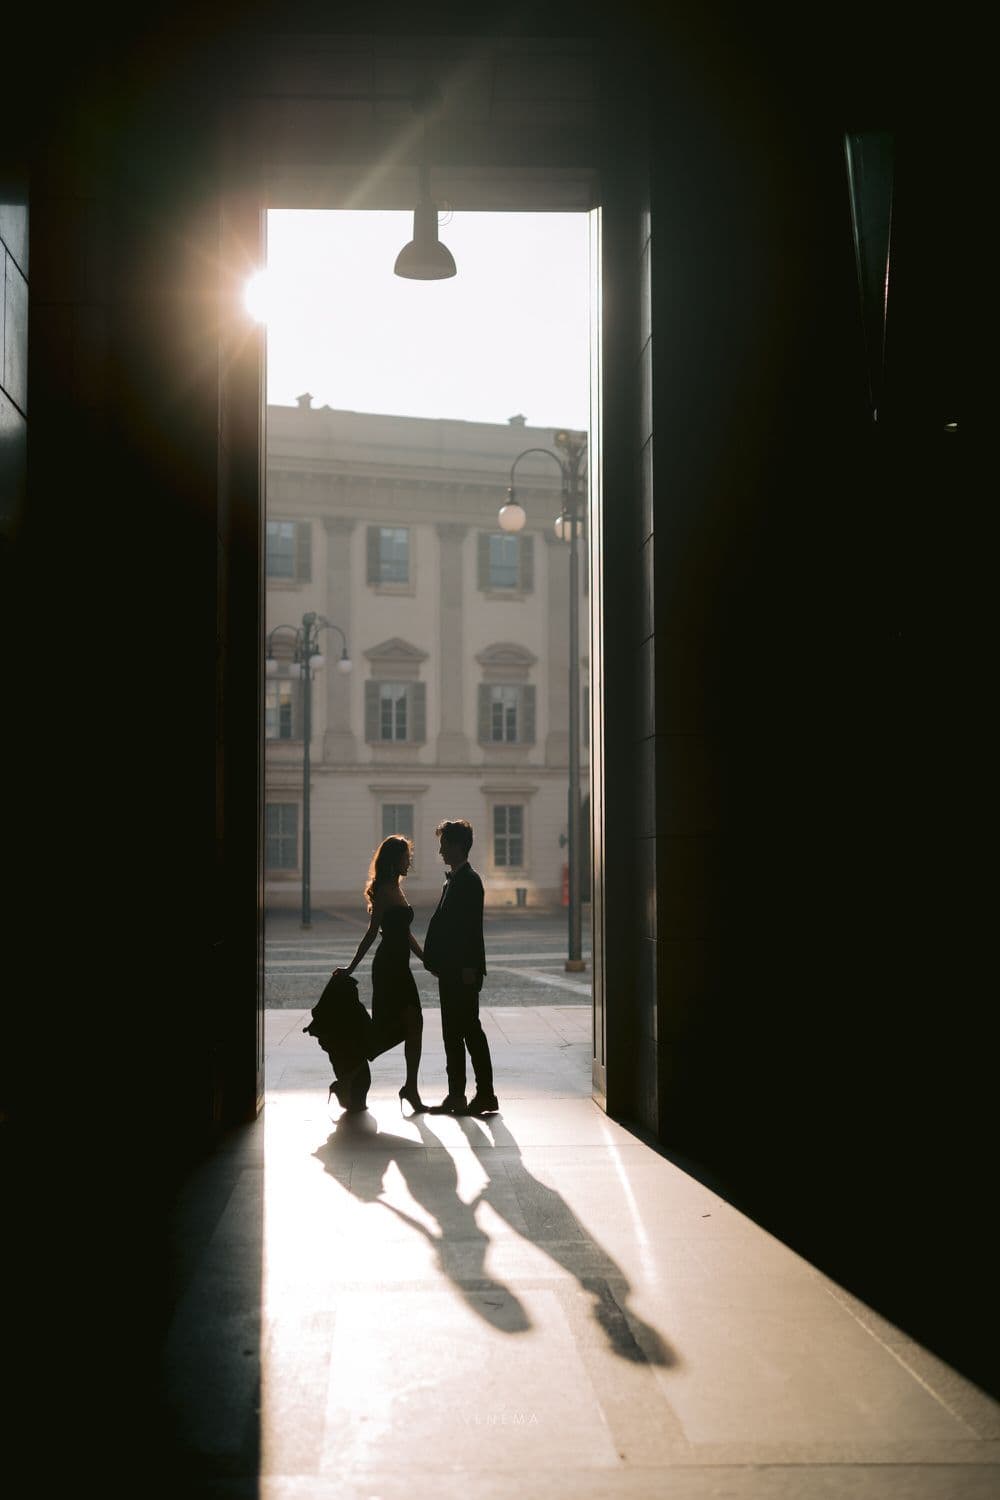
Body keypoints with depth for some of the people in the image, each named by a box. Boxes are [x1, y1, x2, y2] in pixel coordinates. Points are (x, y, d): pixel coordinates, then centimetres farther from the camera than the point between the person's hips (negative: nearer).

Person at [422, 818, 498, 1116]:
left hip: (462, 972, -10)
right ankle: (456, 1097, 16)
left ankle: (485, 1094, 1)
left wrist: (469, 969, -21)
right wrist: (436, 962, 16)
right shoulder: (454, 879, 16)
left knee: (469, 1030, -5)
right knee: (454, 1032, 11)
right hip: (451, 971, 10)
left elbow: (472, 927, -18)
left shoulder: (469, 880, -13)